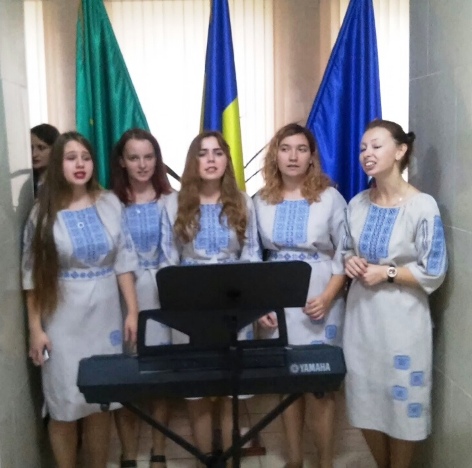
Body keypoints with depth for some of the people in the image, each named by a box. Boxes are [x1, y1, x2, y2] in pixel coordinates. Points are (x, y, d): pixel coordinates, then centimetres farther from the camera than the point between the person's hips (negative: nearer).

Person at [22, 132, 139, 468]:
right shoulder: (44, 212, -3)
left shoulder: (110, 204, 1)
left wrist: (133, 311, -1)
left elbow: (123, 261, 3)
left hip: (105, 316, 2)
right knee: (64, 405, 4)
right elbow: (32, 274, -2)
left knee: (102, 403, 10)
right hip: (63, 320, -1)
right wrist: (35, 327, -5)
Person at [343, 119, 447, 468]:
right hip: (362, 314, 5)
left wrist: (386, 273, -17)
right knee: (366, 401, 15)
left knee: (402, 403, 8)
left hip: (401, 318, -5)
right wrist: (350, 262, -5)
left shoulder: (423, 206, -13)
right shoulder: (357, 204, 3)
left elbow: (434, 273, -12)